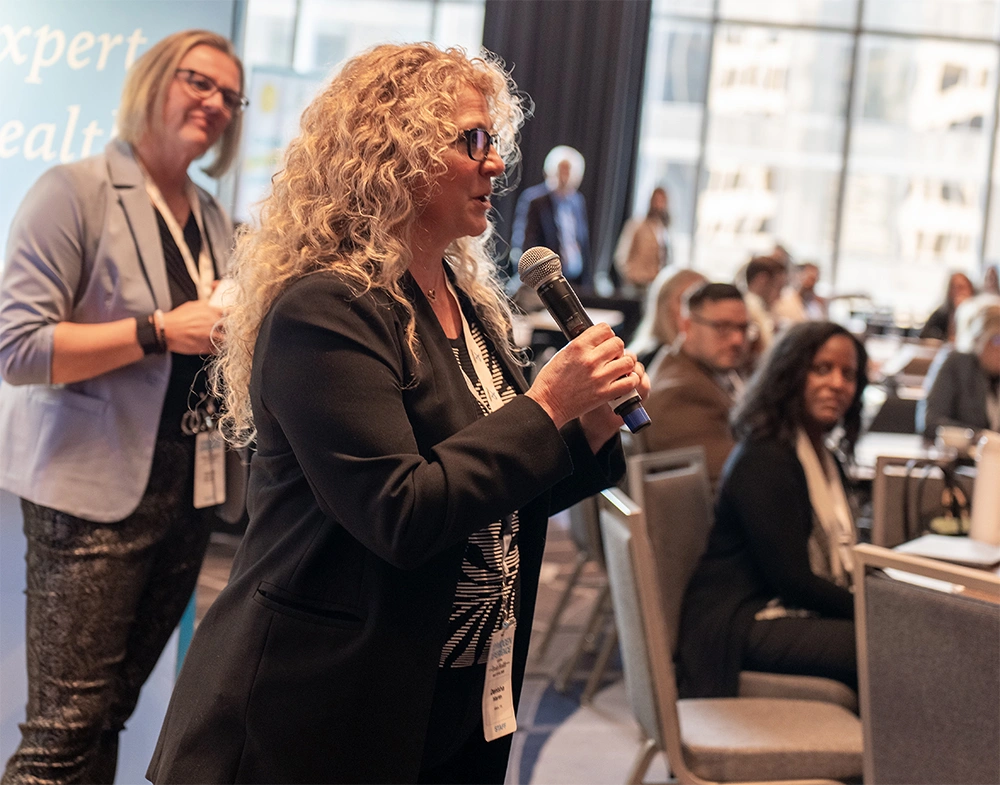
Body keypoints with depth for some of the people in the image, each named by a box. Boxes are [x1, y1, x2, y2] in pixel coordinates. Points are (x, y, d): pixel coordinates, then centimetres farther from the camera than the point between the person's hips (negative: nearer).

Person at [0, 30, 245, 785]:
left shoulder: (212, 218, 13)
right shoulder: (76, 191, -8)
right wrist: (159, 331, -18)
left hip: (188, 492, 7)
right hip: (96, 492, -6)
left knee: (111, 714, 13)